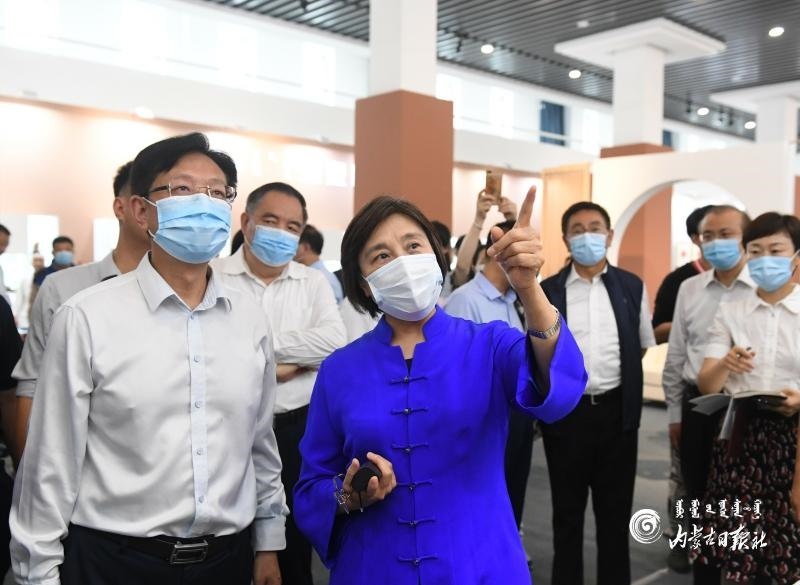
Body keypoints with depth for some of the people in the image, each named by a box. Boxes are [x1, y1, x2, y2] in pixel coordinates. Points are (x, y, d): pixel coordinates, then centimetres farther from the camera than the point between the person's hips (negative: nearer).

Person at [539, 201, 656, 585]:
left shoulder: (632, 287, 2)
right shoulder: (546, 291, -3)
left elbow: (643, 345, 13)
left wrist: (617, 373, 9)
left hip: (616, 411, 1)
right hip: (565, 412, -1)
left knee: (615, 510, 13)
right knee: (567, 511, 12)